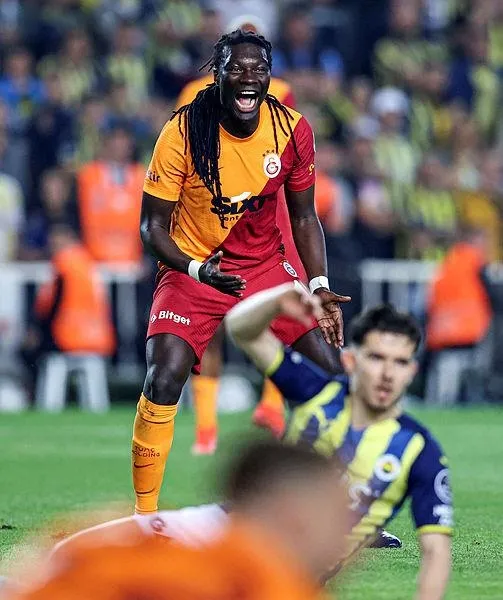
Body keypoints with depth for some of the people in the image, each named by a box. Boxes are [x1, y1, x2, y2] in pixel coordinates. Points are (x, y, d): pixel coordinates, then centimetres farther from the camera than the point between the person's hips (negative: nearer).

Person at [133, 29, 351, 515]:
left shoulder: (293, 130, -7)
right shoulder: (184, 132, -17)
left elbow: (303, 216, 7)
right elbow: (152, 225, -11)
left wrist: (319, 288, -4)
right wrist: (198, 270, -27)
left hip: (266, 265, 3)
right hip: (193, 268, -3)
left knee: (327, 371, -5)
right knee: (163, 380, -24)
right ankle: (144, 521, -10)